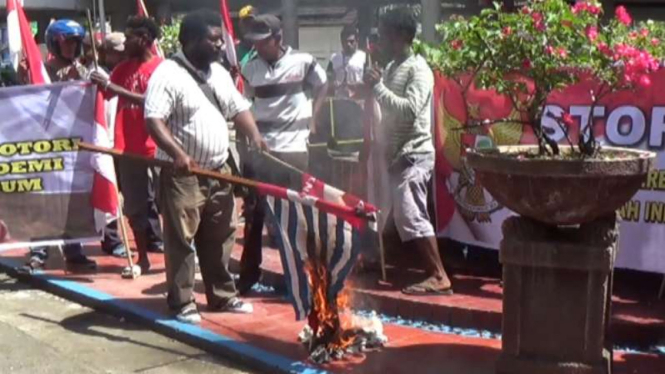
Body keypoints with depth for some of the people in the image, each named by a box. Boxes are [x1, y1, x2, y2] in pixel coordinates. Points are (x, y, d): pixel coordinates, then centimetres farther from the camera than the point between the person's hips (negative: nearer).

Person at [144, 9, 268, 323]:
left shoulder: (219, 73, 13)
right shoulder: (168, 74, -12)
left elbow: (238, 108, 17)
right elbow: (154, 120, -21)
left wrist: (254, 136, -1)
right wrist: (177, 153, -34)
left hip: (218, 171, 8)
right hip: (182, 174, -7)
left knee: (220, 238, 14)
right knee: (181, 240, 0)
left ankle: (223, 296, 26)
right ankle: (182, 303, 10)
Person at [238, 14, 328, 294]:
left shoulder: (304, 62, -5)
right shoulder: (250, 68, 3)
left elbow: (322, 86, 11)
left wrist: (312, 115, 2)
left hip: (292, 148, -2)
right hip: (257, 148, 2)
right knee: (253, 214, 8)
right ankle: (249, 273, 20)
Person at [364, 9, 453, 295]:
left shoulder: (418, 69, -11)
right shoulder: (393, 67, 15)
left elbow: (409, 110, -23)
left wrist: (378, 86, -19)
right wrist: (371, 89, 7)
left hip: (414, 155, -9)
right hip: (397, 154, 9)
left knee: (411, 216, -14)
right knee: (399, 216, 12)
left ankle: (439, 277, -11)